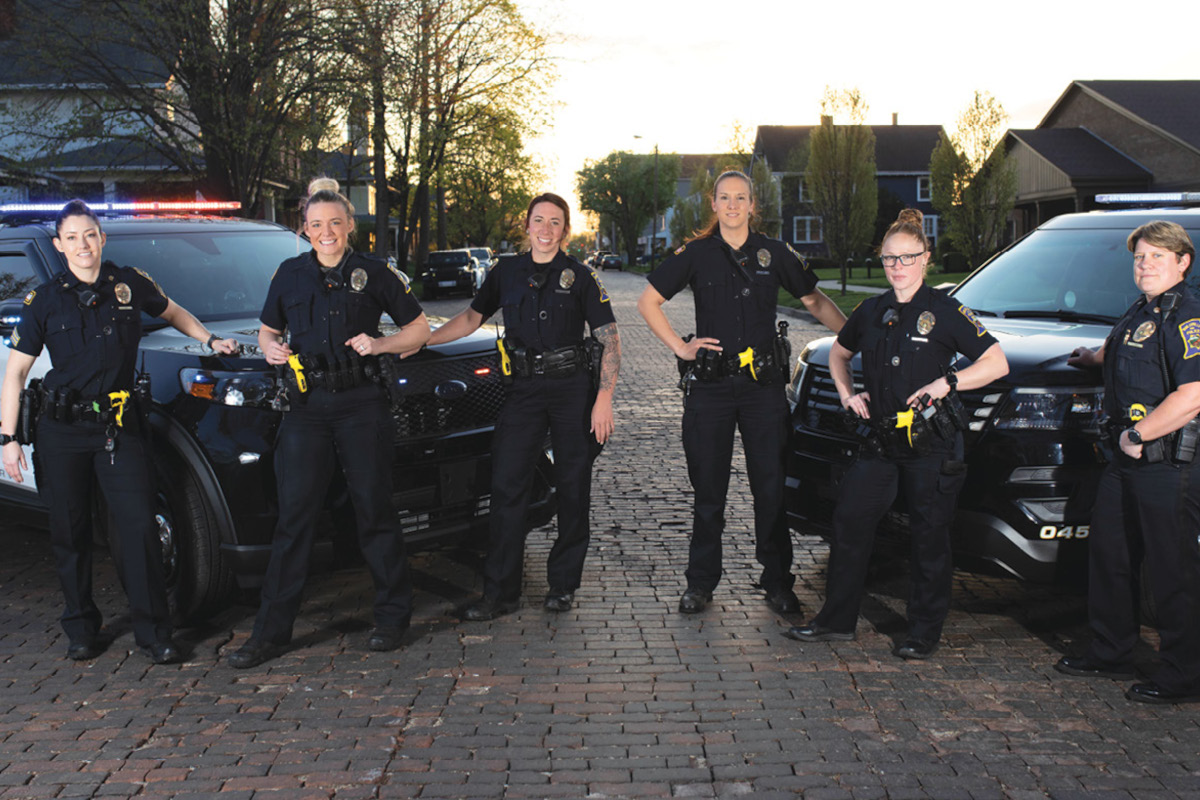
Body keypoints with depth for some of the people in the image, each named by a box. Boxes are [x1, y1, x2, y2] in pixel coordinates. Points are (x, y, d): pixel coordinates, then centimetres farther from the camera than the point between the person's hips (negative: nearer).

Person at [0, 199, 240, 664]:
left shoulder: (129, 285, 5)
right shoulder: (45, 300, 1)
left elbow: (172, 312, 26)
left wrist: (211, 341, 17)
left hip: (119, 428, 0)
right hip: (61, 432, 0)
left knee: (139, 528, -8)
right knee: (70, 534, 7)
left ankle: (153, 633, 1)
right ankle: (81, 630, 23)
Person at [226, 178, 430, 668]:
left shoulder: (375, 274, 4)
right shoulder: (289, 275, 11)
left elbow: (419, 329, 8)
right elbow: (268, 330, 21)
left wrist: (380, 345, -9)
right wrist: (270, 348, -2)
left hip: (362, 406, -2)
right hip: (307, 407, 2)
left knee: (375, 512, 3)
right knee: (294, 516, 0)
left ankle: (392, 617, 18)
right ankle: (272, 631, 7)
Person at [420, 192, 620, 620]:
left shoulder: (580, 277, -1)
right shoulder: (506, 273, 8)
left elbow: (610, 341, -3)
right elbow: (471, 317, 19)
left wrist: (604, 399, -11)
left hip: (573, 389, -2)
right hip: (524, 390, 2)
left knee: (573, 488, 4)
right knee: (506, 486, -2)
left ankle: (563, 584, 19)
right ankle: (500, 591, 6)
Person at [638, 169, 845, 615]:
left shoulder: (774, 253, 6)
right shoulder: (696, 253, 3)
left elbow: (815, 301, 13)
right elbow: (648, 302, 7)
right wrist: (680, 347, -1)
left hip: (764, 383, 1)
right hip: (710, 384, 0)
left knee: (771, 486, 2)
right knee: (708, 487, 5)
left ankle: (777, 582, 15)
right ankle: (701, 583, 17)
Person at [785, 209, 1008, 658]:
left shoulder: (945, 311, -5)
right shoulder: (872, 311, 9)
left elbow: (997, 363, -7)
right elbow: (838, 353, 25)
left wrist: (948, 383, -19)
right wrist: (847, 393, 9)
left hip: (932, 443, -5)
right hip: (882, 440, 5)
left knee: (930, 537, 4)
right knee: (849, 522, 4)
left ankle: (925, 632, 18)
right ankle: (837, 619, 17)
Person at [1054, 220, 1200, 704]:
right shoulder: (1140, 312, 15)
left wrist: (1139, 434, -19)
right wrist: (1095, 357, 49)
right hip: (1129, 460, 10)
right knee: (1110, 555, 16)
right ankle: (1110, 655, 30)